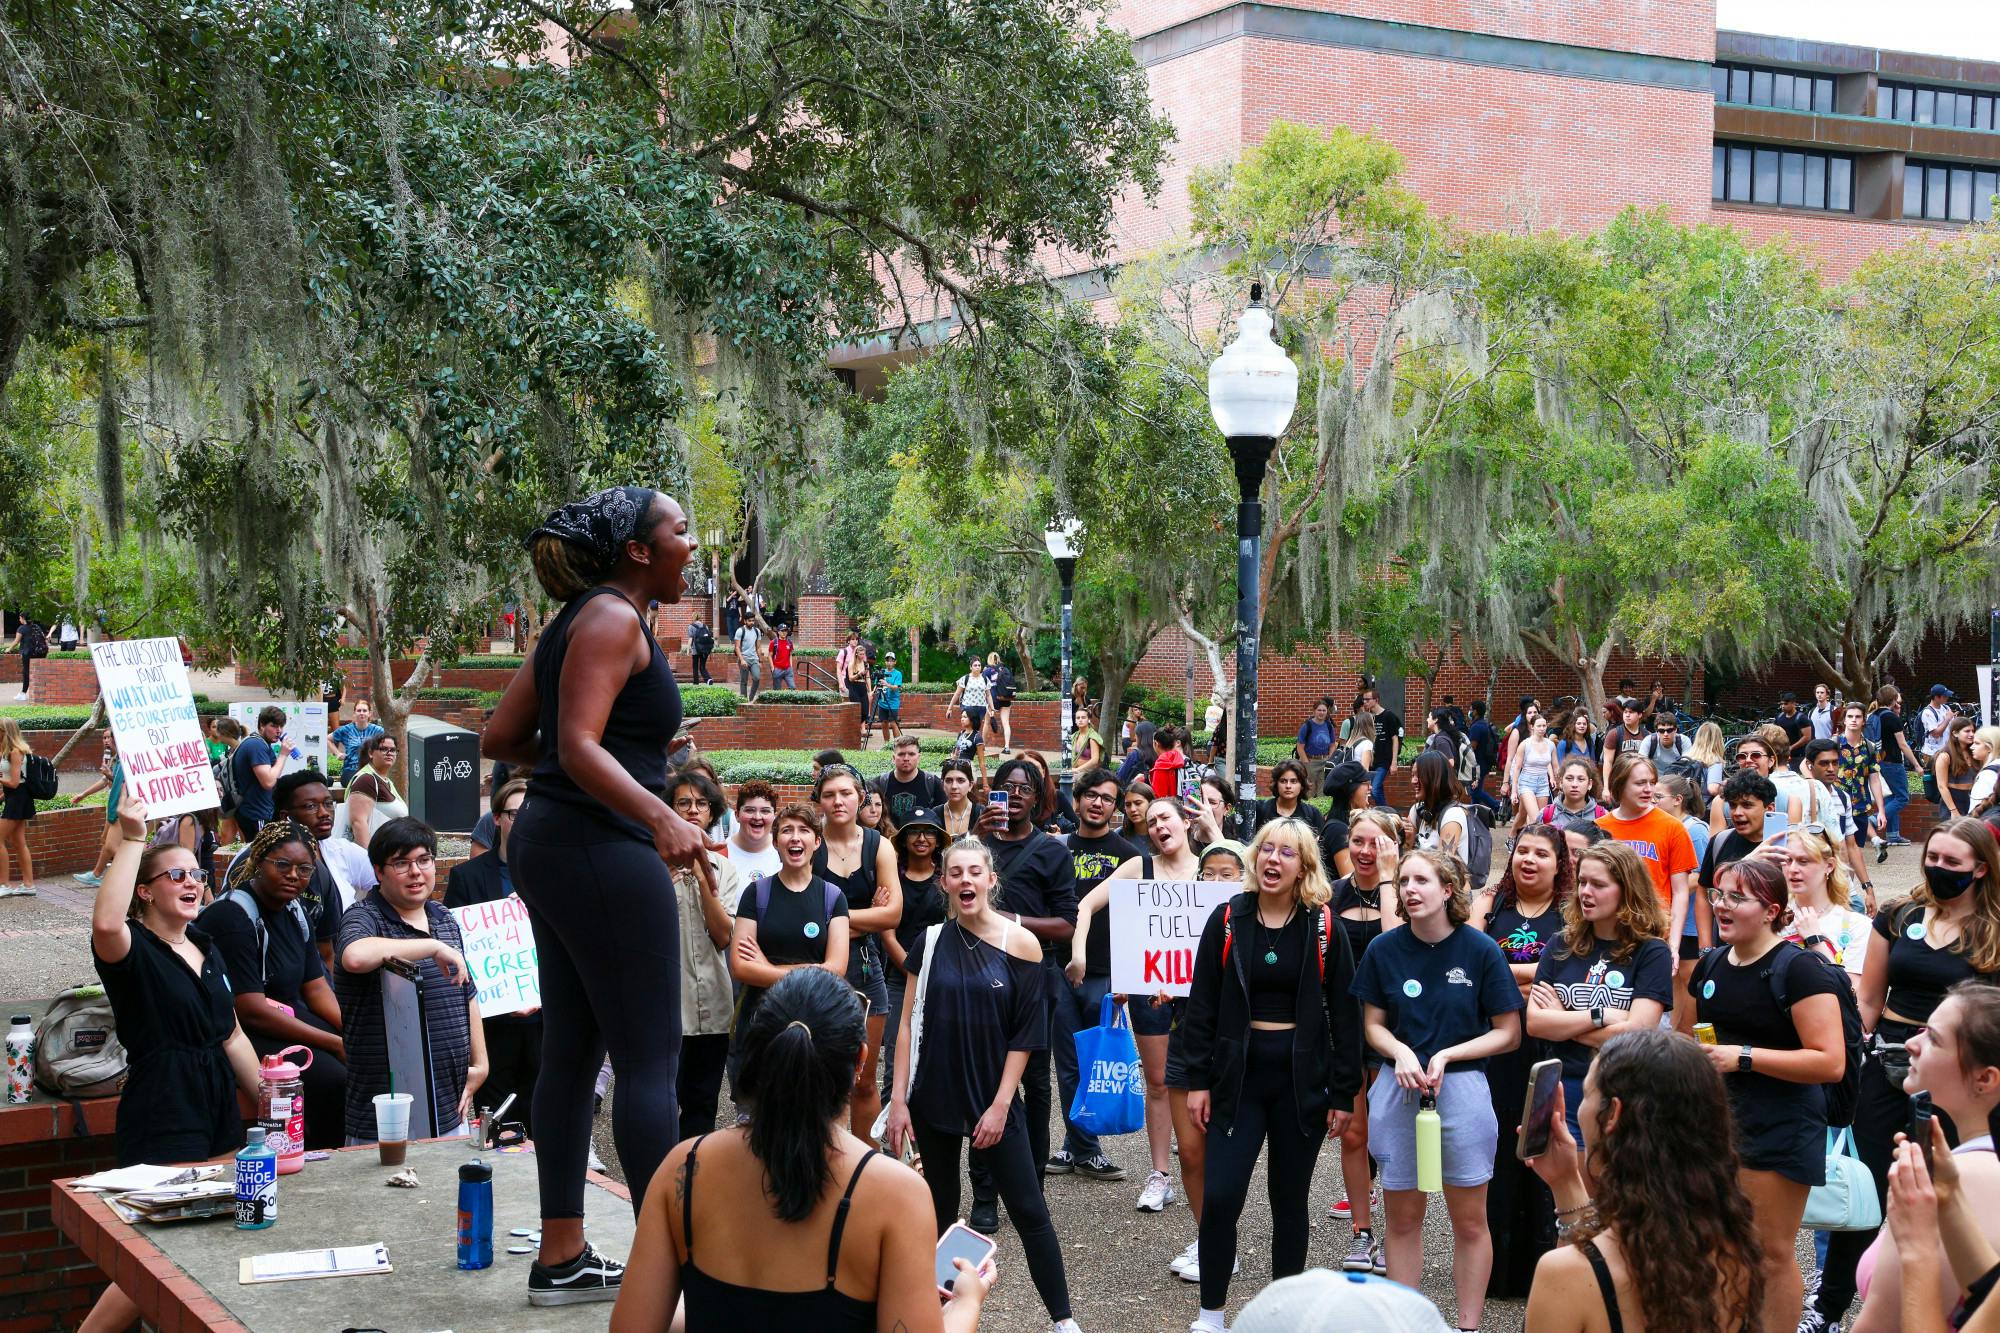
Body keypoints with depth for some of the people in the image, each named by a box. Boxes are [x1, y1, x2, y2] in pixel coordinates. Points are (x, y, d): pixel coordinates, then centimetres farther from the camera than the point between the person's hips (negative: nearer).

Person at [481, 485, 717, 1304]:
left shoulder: (578, 622, 17)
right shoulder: (612, 618, -11)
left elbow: (499, 738, 17)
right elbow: (579, 746, -21)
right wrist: (659, 815, -35)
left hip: (551, 845, 10)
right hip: (601, 848, -10)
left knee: (572, 1051, 11)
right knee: (650, 1059, -7)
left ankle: (562, 1259, 16)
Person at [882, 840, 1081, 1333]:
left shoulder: (1020, 943, -6)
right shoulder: (930, 942, 1)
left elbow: (1025, 1035, -5)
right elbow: (909, 1025, 3)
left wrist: (1000, 1105, -9)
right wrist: (899, 1099, -2)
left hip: (993, 1102, -2)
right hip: (933, 1102, 2)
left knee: (1029, 1211, -1)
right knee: (938, 1213, 11)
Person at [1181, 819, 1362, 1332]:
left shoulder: (1324, 929, -3)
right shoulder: (1227, 921, -1)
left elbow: (1345, 1015, 0)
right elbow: (1202, 1006, 2)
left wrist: (1343, 1093, -3)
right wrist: (1198, 1081, -3)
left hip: (1302, 1078, 0)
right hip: (1238, 1075, 1)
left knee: (1289, 1200, 9)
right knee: (1219, 1197, -6)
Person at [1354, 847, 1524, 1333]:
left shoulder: (1480, 951, -8)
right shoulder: (1384, 949, -2)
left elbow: (1508, 1034, -4)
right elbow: (1373, 1025, 6)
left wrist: (1446, 1056, -16)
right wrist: (1401, 1052, -15)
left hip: (1461, 1088, -2)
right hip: (1399, 1090, 2)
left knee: (1469, 1221, 7)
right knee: (1402, 1218, 11)